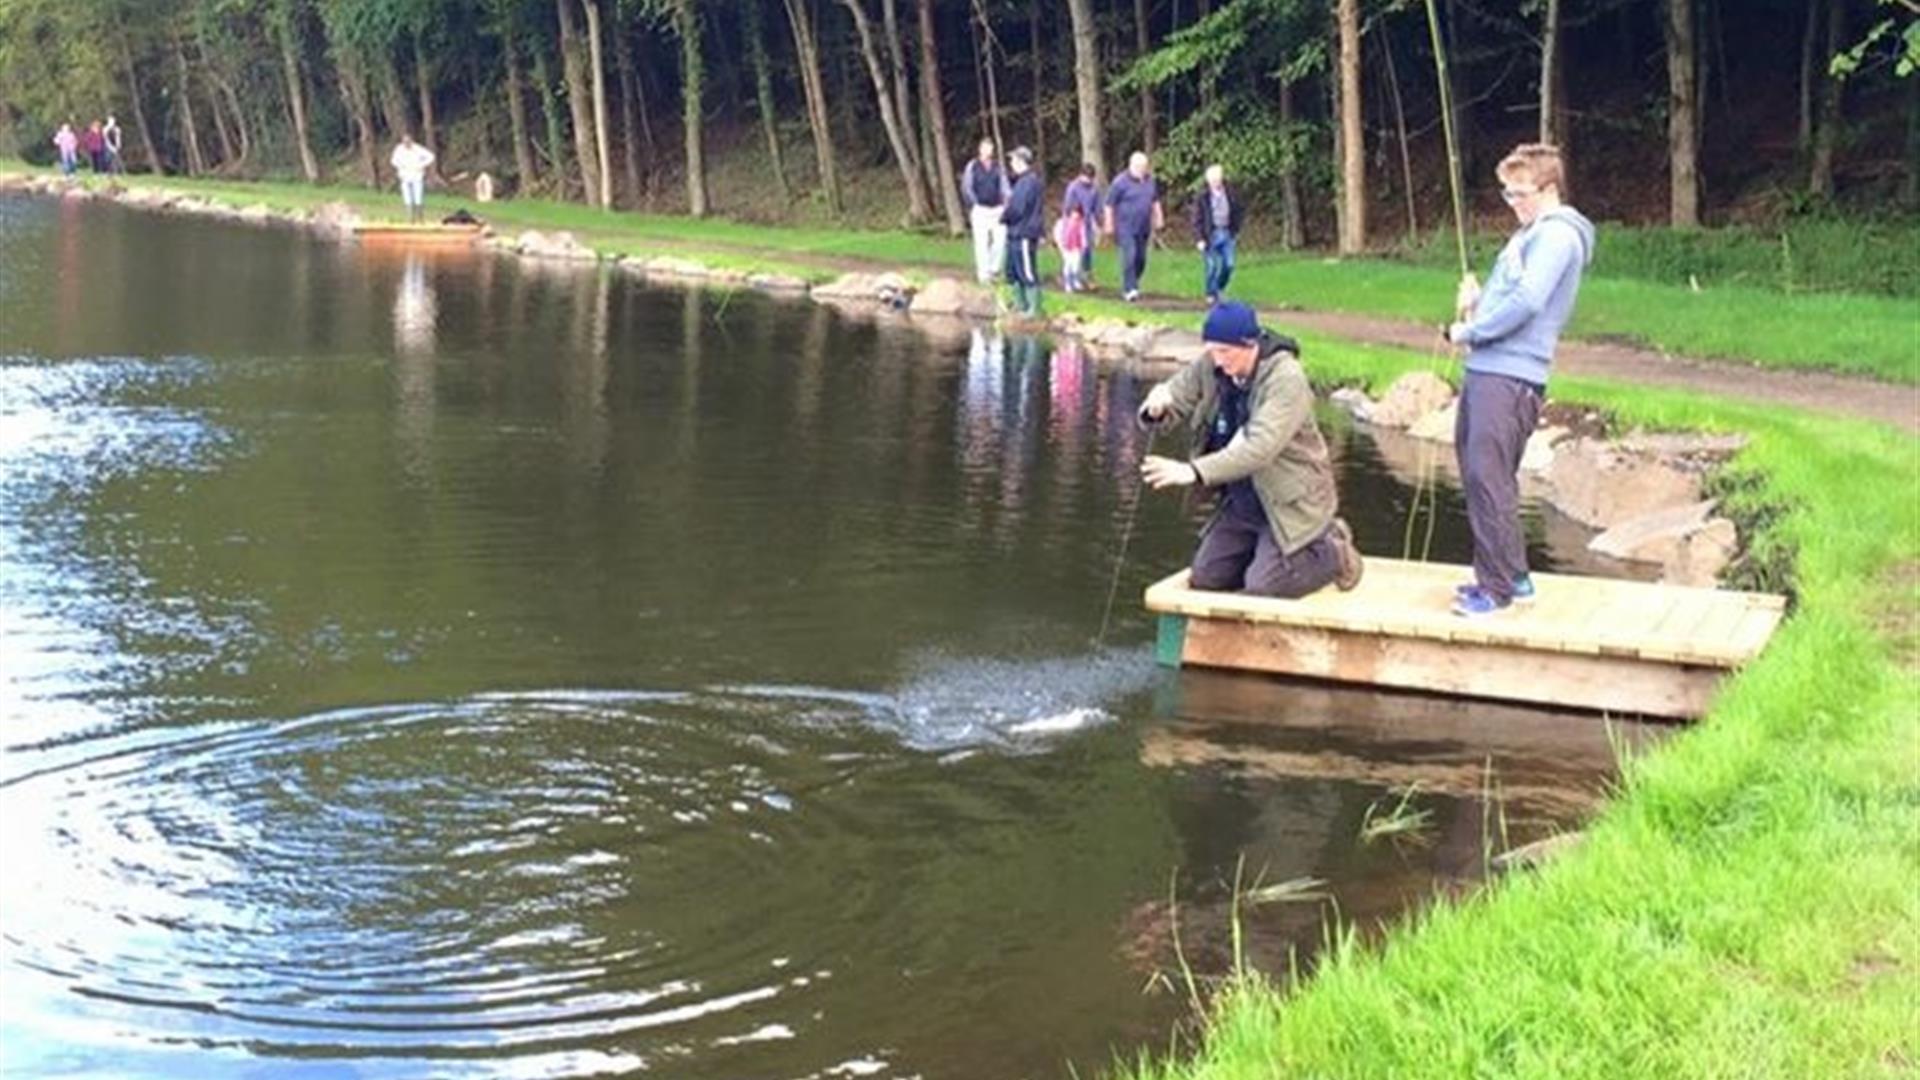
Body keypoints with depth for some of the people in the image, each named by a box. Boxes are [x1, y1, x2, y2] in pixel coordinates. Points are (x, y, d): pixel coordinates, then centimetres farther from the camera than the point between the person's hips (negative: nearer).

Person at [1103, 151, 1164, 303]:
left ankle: (1130, 287, 25)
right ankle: (1129, 290, -17)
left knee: (1141, 259, 9)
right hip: (1126, 228, -6)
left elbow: (1155, 201, 22)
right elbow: (1109, 204, -8)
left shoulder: (1149, 180, 8)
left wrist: (1159, 218, 17)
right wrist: (1109, 225, -9)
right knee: (1129, 256, -16)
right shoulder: (1121, 182, -11)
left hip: (1143, 228, 6)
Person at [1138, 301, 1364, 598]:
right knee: (1205, 578, 2)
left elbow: (1259, 448, -38)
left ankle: (1334, 552, 12)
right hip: (1241, 501, 7)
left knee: (1264, 586, -15)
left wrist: (1194, 472, -47)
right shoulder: (1210, 367, -7)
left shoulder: (1286, 379, -27)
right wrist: (1157, 406, -28)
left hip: (1289, 502, -7)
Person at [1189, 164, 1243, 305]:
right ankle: (1211, 294, 12)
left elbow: (1236, 213, 14)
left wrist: (1235, 231, 11)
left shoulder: (1231, 194, 2)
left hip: (1227, 234, 4)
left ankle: (1220, 288, 24)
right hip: (1210, 235, -3)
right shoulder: (1202, 196, -9)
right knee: (1212, 266, -3)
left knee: (1229, 264, 1)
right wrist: (1199, 239, -13)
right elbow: (1197, 219, -7)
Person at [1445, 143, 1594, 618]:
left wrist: (1469, 331, -10)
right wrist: (1477, 301, 8)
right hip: (1487, 367, 10)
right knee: (1476, 472, 13)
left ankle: (1499, 586, -6)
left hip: (1512, 375, -10)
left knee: (1488, 476, -11)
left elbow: (1527, 302, -20)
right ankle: (1509, 574, 22)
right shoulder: (1529, 234, 22)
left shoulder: (1558, 235, -9)